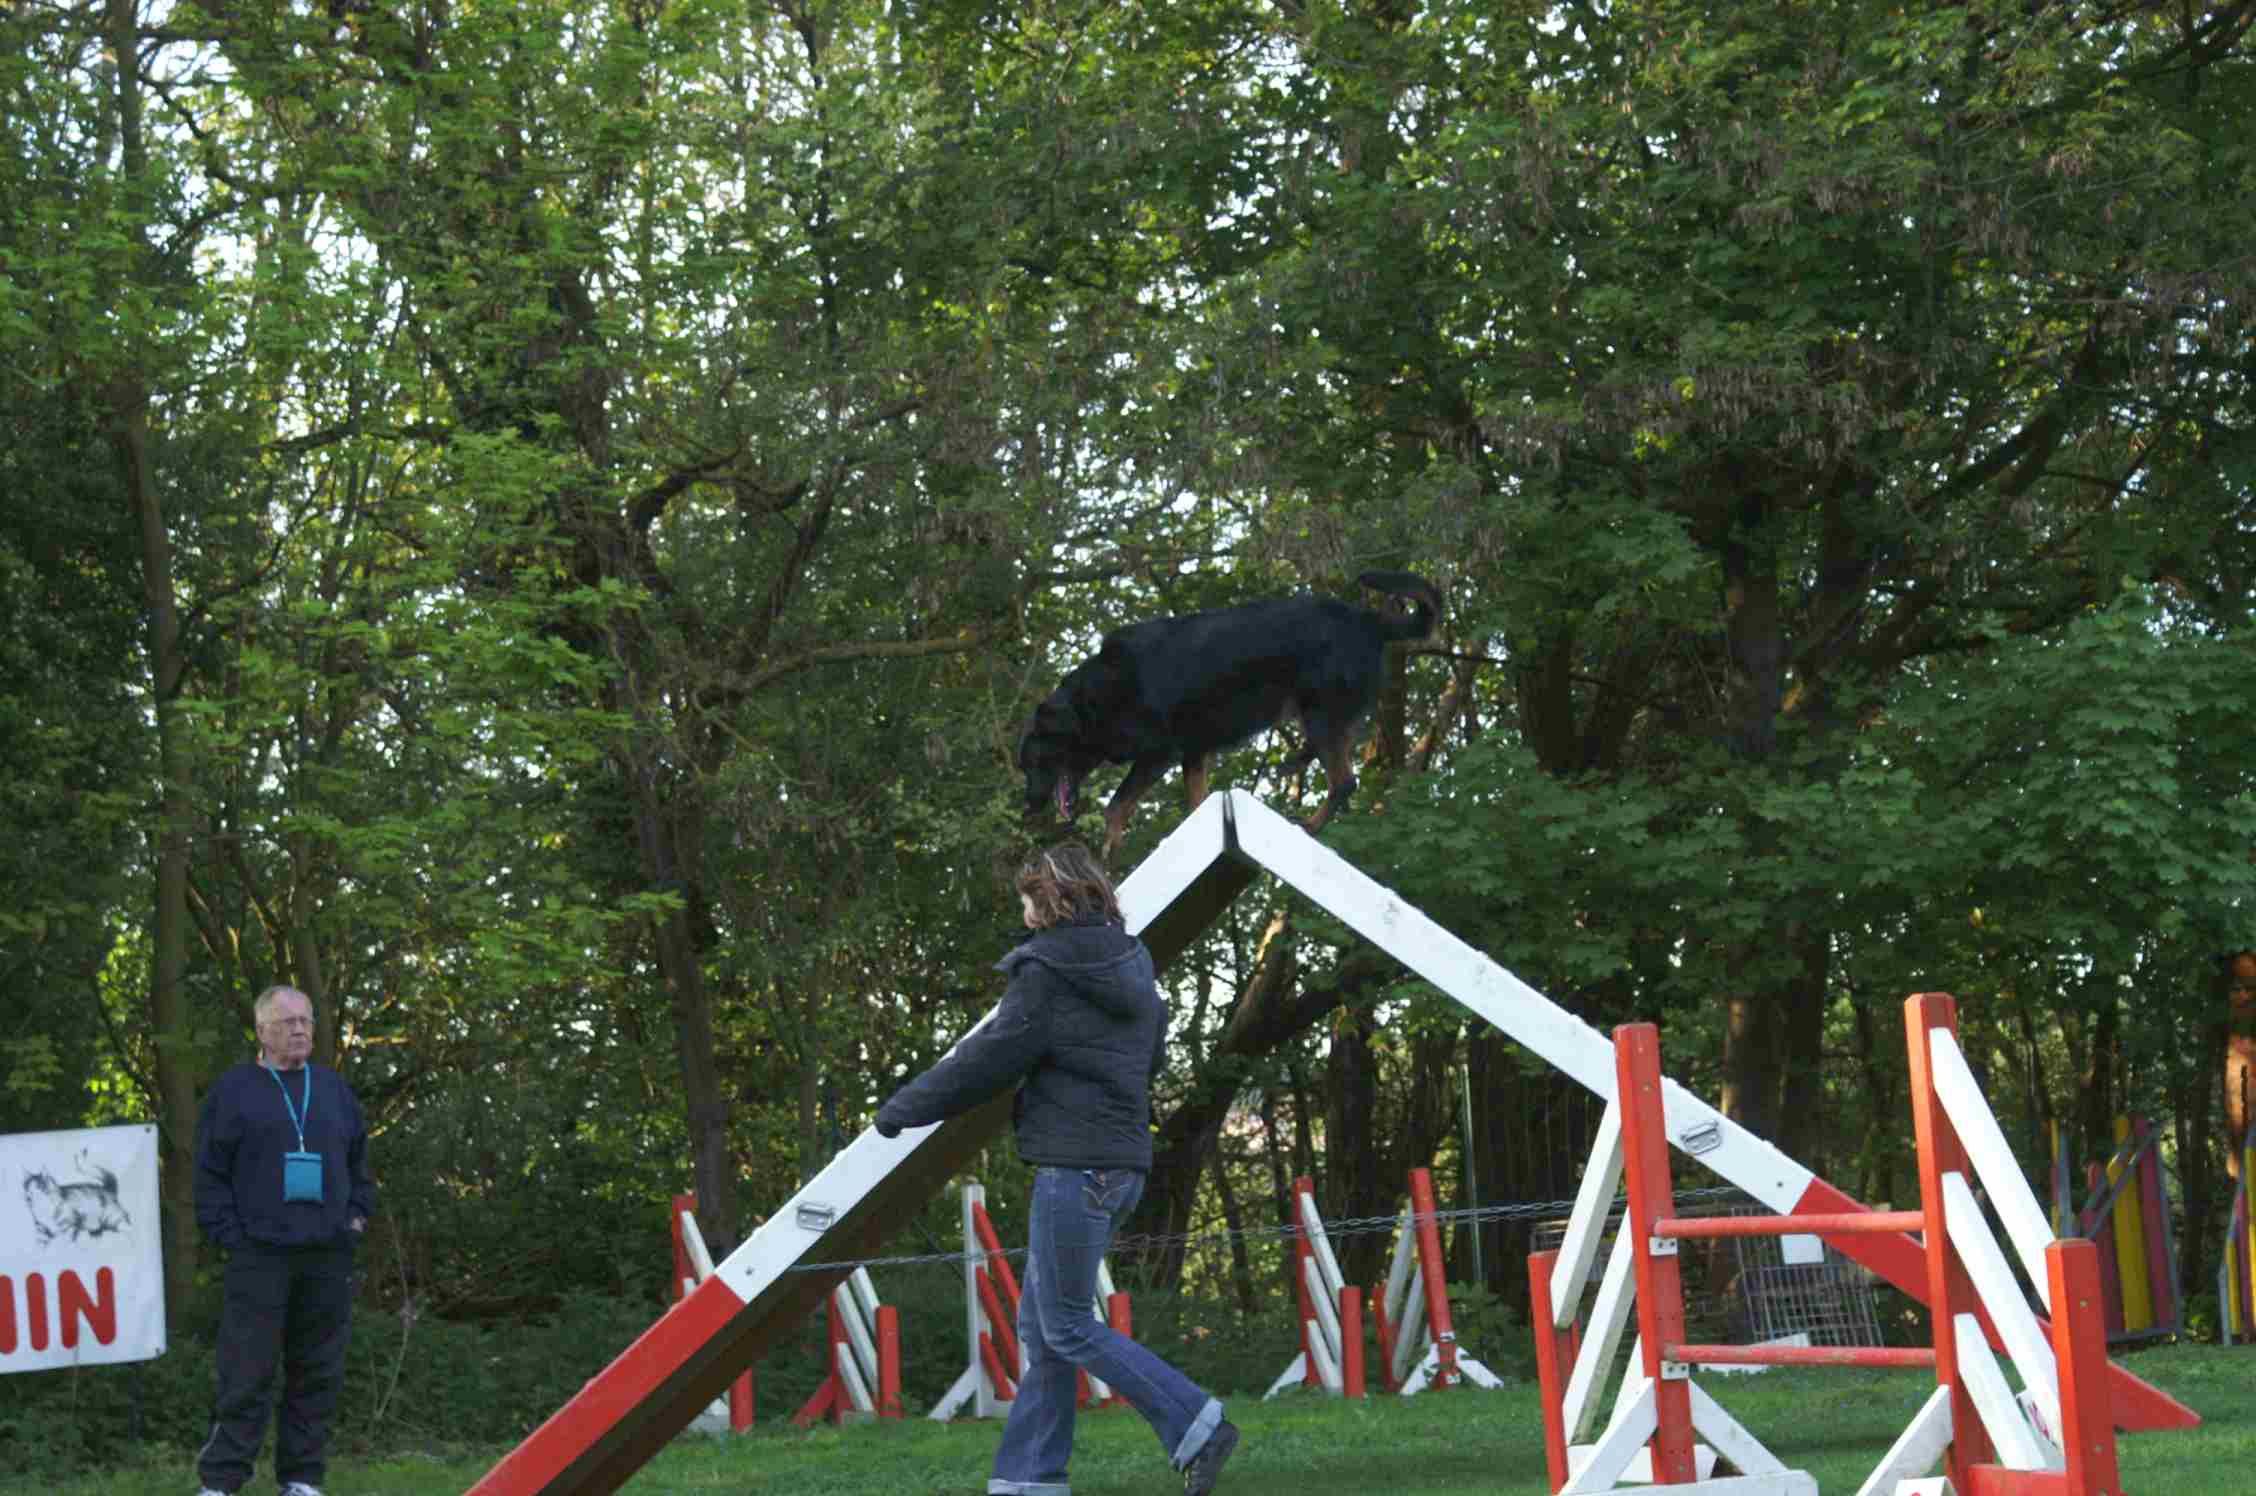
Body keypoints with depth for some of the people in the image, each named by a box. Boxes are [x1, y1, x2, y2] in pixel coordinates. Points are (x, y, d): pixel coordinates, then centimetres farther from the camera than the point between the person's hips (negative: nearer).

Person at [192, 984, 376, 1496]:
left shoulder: (333, 1088, 14)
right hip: (259, 1256, -4)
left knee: (317, 1373, 6)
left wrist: (357, 1215, 9)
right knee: (246, 1375, -6)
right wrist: (229, 1235, -7)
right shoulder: (233, 1090, 2)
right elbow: (210, 1173, 1)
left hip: (327, 1257, 4)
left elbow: (359, 1161, 21)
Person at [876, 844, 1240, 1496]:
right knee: (1040, 1322, 12)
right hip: (1123, 1163, 9)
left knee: (1068, 1328, -3)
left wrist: (901, 1109, 1)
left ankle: (1196, 1427, -7)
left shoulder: (1047, 973, -12)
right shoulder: (1132, 969, 13)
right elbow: (1152, 1053, 23)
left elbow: (986, 1060, -11)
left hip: (1074, 1165, -9)